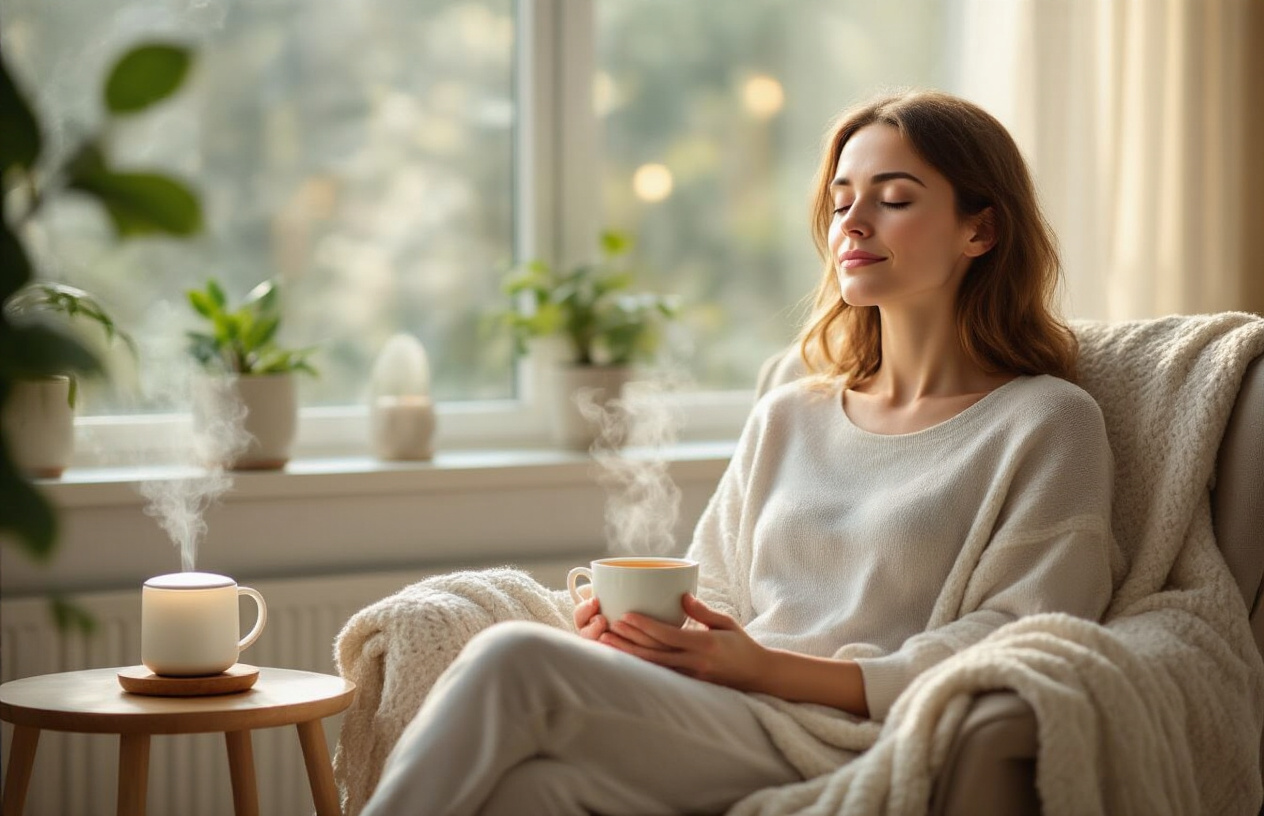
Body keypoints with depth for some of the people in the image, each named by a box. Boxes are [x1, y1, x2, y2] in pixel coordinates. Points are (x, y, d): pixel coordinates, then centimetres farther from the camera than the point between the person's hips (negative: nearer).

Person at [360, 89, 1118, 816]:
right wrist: (645, 625, -2)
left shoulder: (1048, 424, 7)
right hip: (719, 730, 5)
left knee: (512, 657, -28)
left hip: (846, 746, -5)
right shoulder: (785, 419, 26)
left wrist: (768, 667, -14)